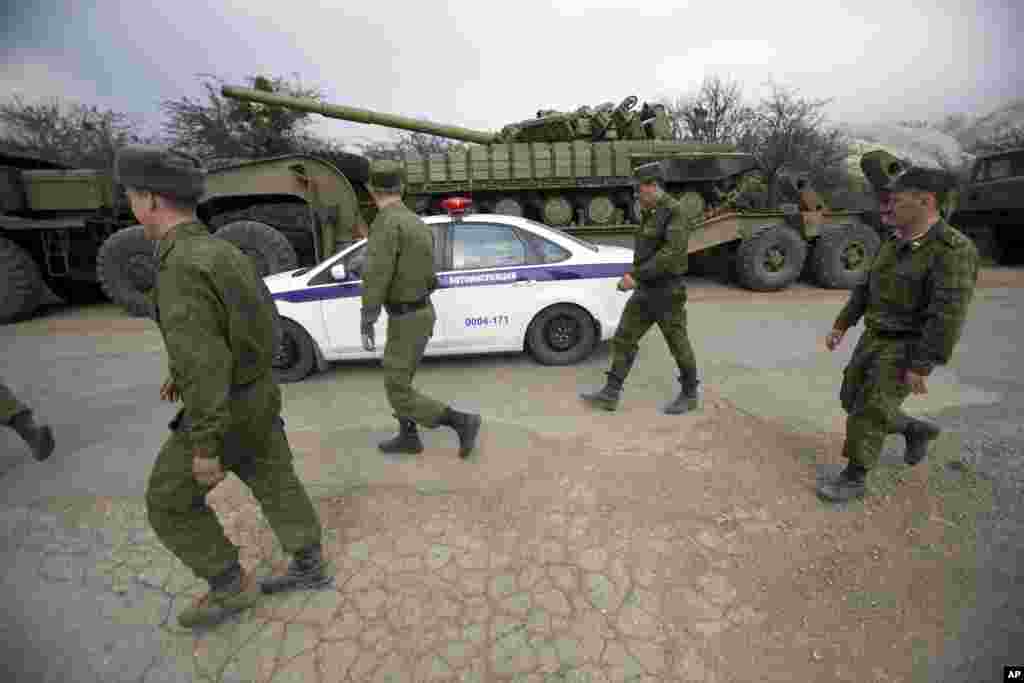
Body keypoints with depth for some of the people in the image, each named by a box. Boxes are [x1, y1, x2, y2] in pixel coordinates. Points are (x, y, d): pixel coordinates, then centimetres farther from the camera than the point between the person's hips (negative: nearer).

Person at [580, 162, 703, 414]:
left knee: (678, 345, 7)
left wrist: (635, 276, -25)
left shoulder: (677, 212, -15)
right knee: (623, 339, 3)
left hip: (667, 293, -8)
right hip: (645, 292, 8)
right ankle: (610, 394, 7)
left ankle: (689, 396, 26)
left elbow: (671, 255, -25)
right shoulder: (651, 215, 14)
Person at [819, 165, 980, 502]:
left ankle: (853, 480, 9)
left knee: (868, 414, -7)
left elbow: (947, 314, -25)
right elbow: (866, 290, 12)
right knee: (853, 401, 15)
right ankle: (917, 430, 40)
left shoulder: (954, 250, -22)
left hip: (910, 348, -8)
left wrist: (921, 367, -25)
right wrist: (840, 326, 10)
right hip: (876, 340, 8)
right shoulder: (895, 245, 5)